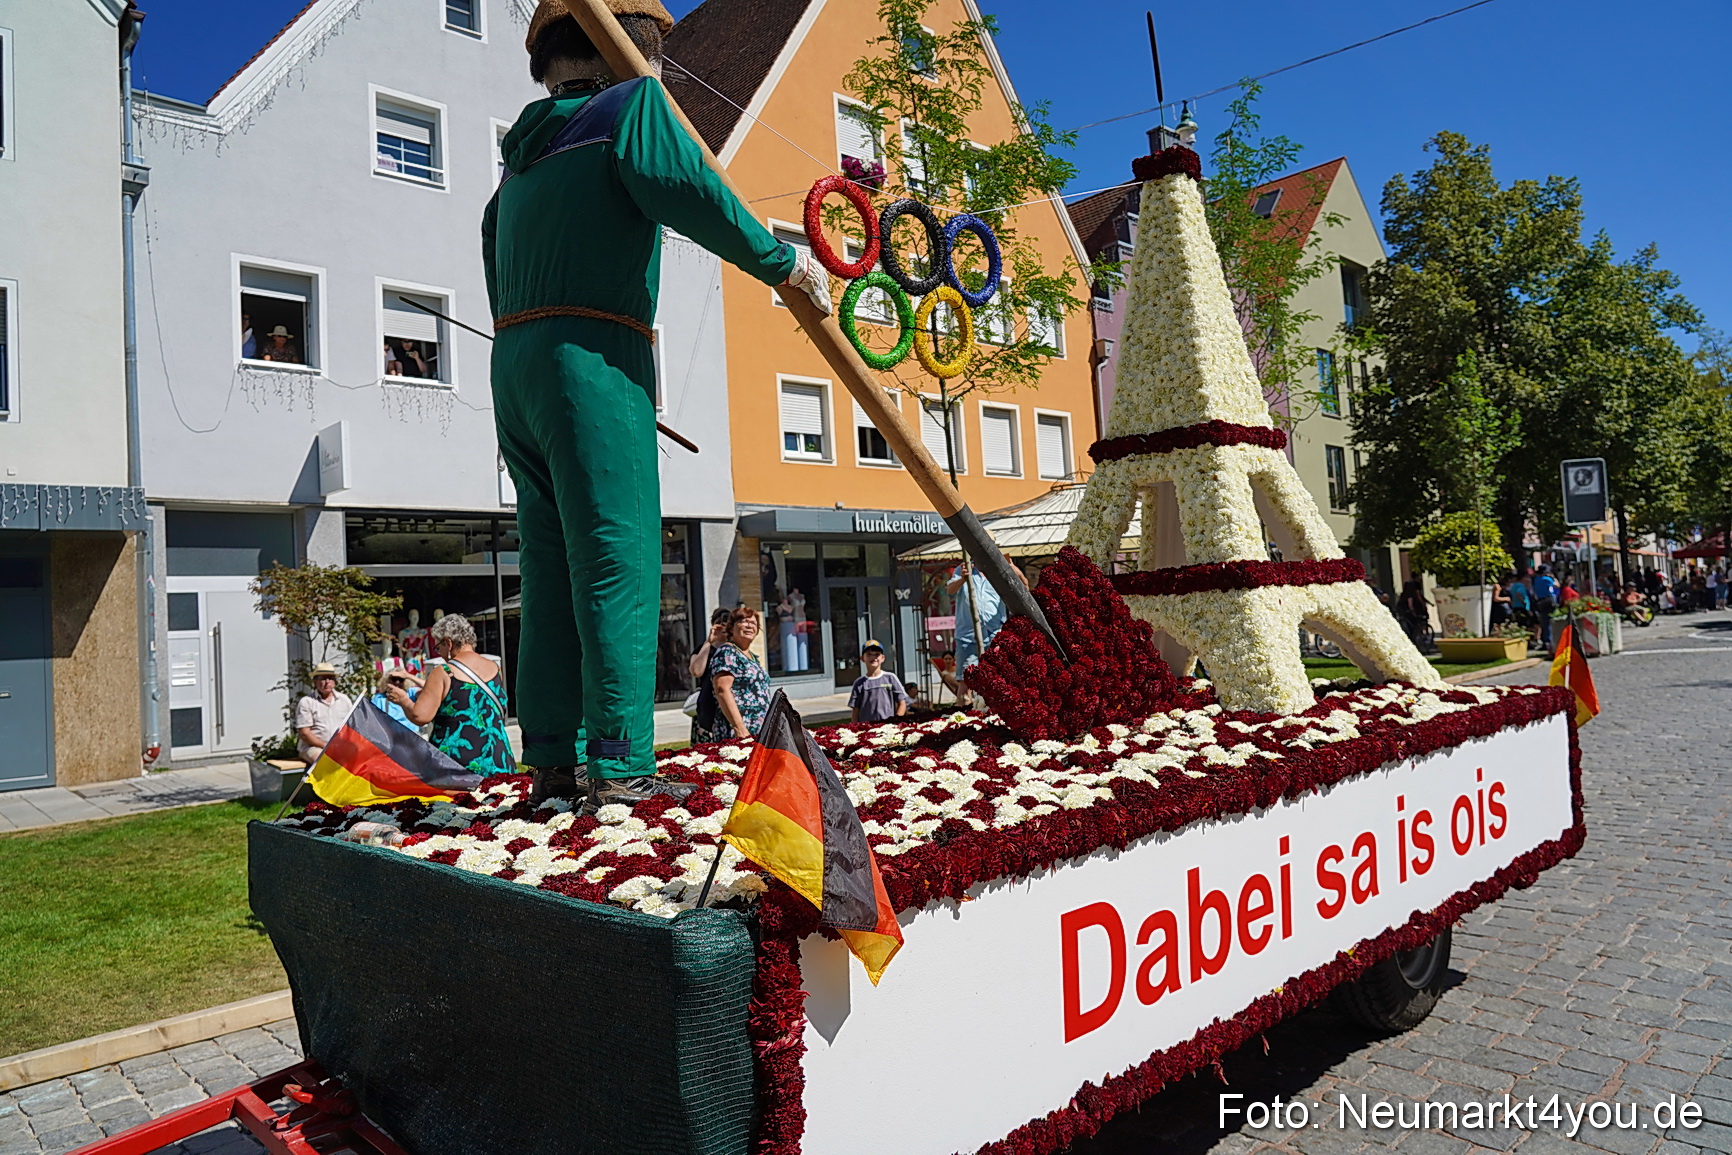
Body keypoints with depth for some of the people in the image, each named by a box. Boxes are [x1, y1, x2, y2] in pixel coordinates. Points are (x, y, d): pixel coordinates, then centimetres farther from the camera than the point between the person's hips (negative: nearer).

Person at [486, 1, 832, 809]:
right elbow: (687, 191, -14)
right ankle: (619, 764, -13)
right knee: (620, 560, -10)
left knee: (551, 567, 6)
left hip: (514, 364, 8)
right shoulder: (631, 103, 4)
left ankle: (554, 760, 6)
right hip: (593, 357, -8)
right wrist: (783, 261, -6)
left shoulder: (523, 155, 26)